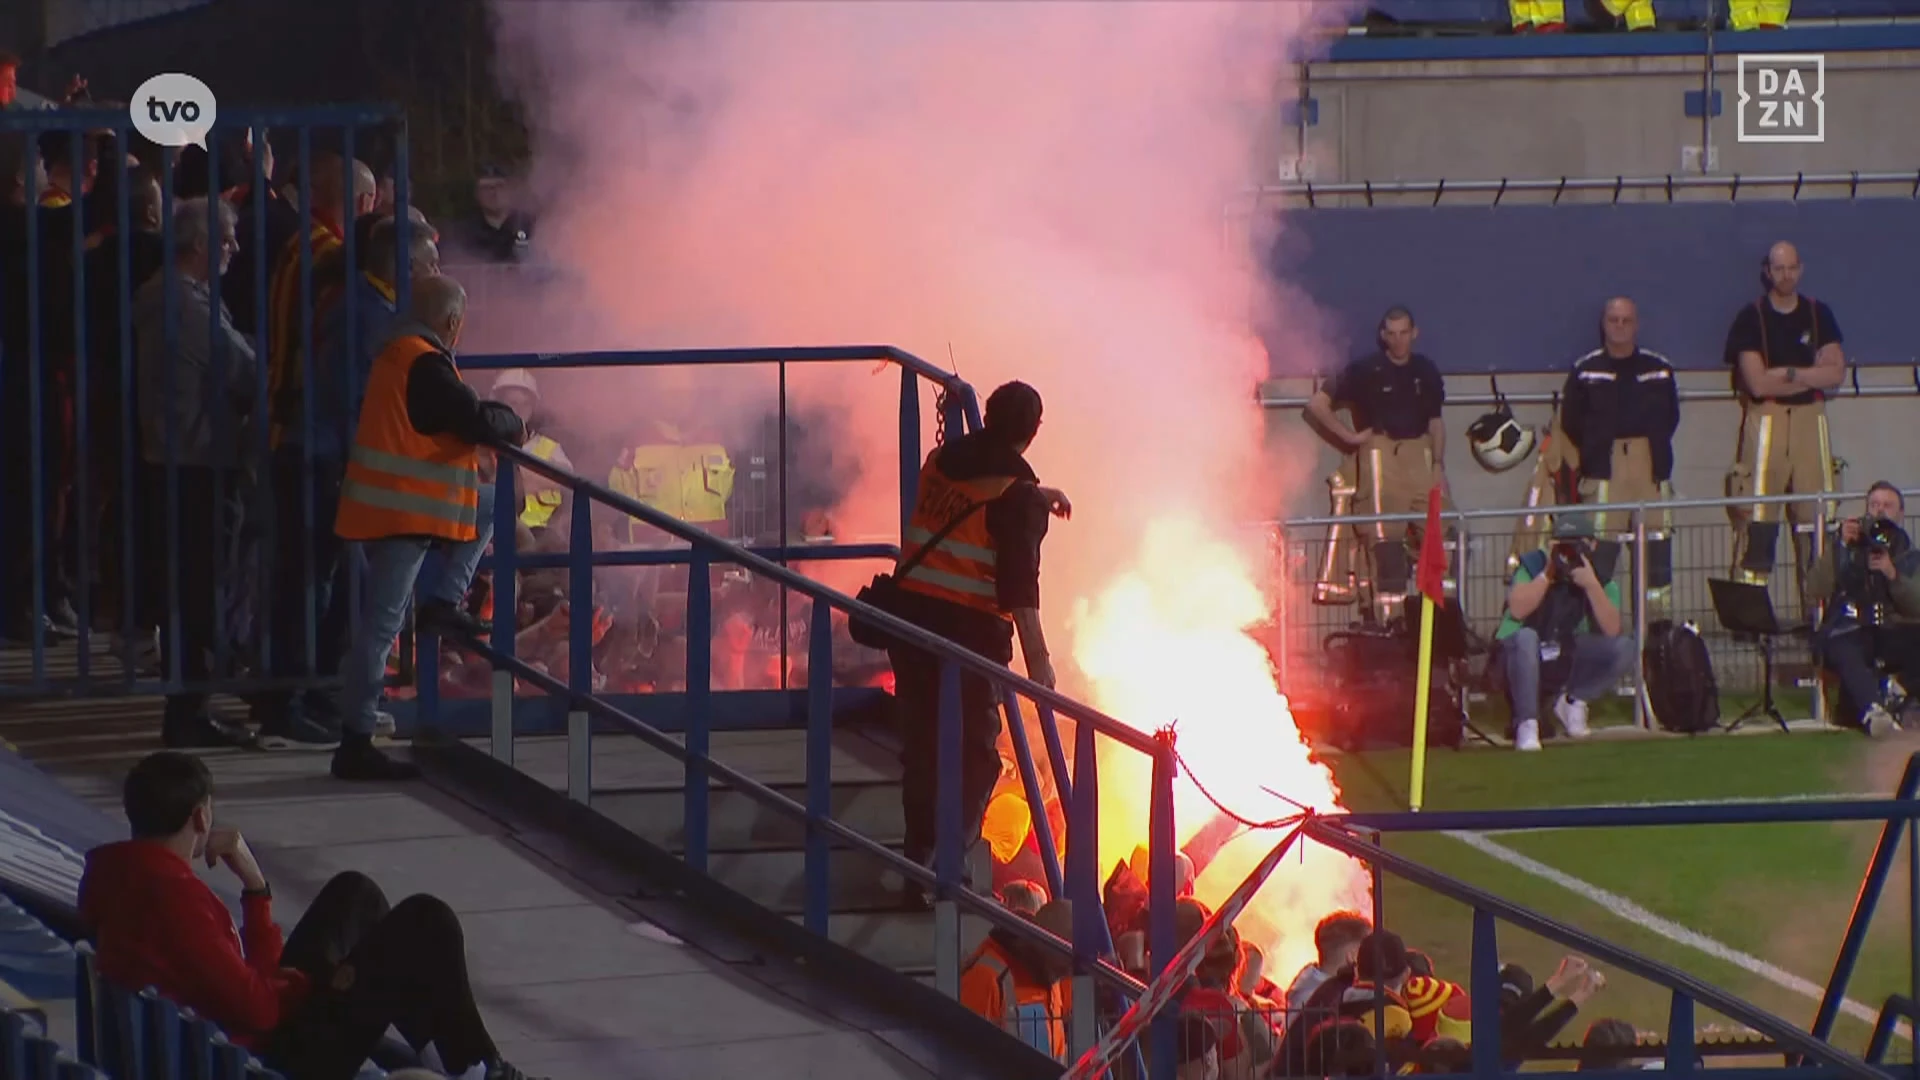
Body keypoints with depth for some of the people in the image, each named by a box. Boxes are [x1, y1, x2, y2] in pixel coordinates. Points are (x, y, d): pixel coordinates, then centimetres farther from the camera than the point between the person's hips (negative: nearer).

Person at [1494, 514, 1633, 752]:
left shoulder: (1601, 580, -3)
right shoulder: (1533, 565, -10)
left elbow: (1612, 630, -19)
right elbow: (1517, 610, -27)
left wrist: (1591, 585, -28)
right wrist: (1547, 574, -28)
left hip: (1569, 657, 4)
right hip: (1518, 652, -4)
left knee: (1624, 648, -17)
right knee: (1526, 637, -39)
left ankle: (1570, 700, 1)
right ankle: (1526, 725, -31)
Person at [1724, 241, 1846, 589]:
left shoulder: (1818, 315, 11)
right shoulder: (1751, 318, 0)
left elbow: (1836, 373, 2)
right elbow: (1757, 382, -9)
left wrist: (1787, 373, -9)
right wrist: (1810, 375, -4)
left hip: (1810, 418, 3)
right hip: (1765, 419, -3)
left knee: (1815, 517, 1)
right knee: (1757, 515, -10)